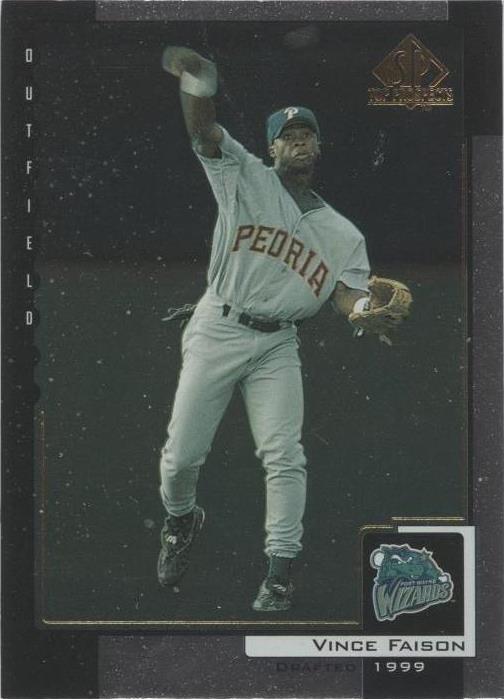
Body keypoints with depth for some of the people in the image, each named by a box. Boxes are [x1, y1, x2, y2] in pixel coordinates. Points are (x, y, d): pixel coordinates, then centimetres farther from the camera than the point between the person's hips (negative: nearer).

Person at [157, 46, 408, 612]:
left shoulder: (341, 232, 11)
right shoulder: (245, 177, 0)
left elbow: (345, 293, 3)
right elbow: (205, 132, -17)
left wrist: (367, 309, -23)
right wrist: (196, 86, -40)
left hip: (277, 346, 2)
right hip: (217, 332, -2)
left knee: (284, 455, -10)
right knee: (181, 454, -2)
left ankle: (279, 570, -2)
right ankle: (180, 520, 30)